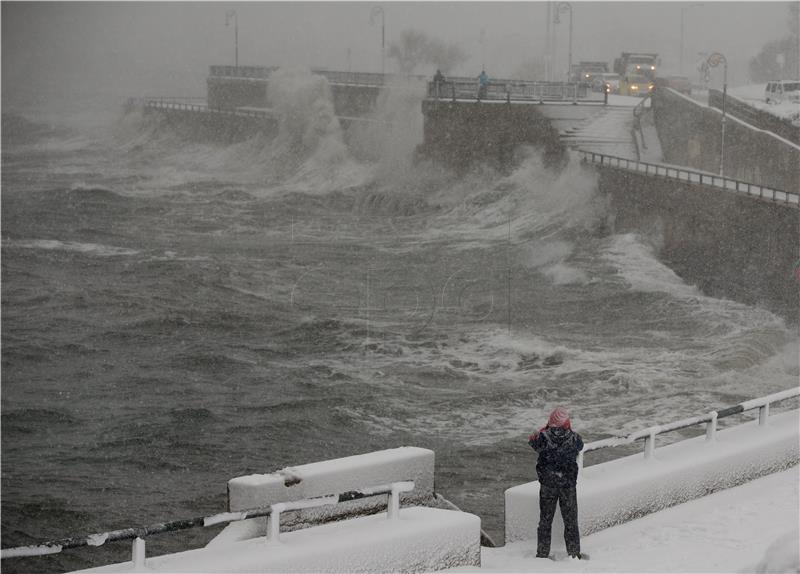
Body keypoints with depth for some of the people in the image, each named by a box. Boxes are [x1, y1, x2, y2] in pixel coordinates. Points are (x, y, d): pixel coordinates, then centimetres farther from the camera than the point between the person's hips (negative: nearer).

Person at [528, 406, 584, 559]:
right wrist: (569, 430, 26)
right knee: (571, 520, 12)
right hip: (569, 485, 0)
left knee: (545, 520, 12)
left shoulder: (543, 437, -13)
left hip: (547, 485, 0)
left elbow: (532, 440, 8)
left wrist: (545, 429, 21)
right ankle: (574, 552, 16)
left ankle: (542, 553, 15)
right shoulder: (574, 438, -10)